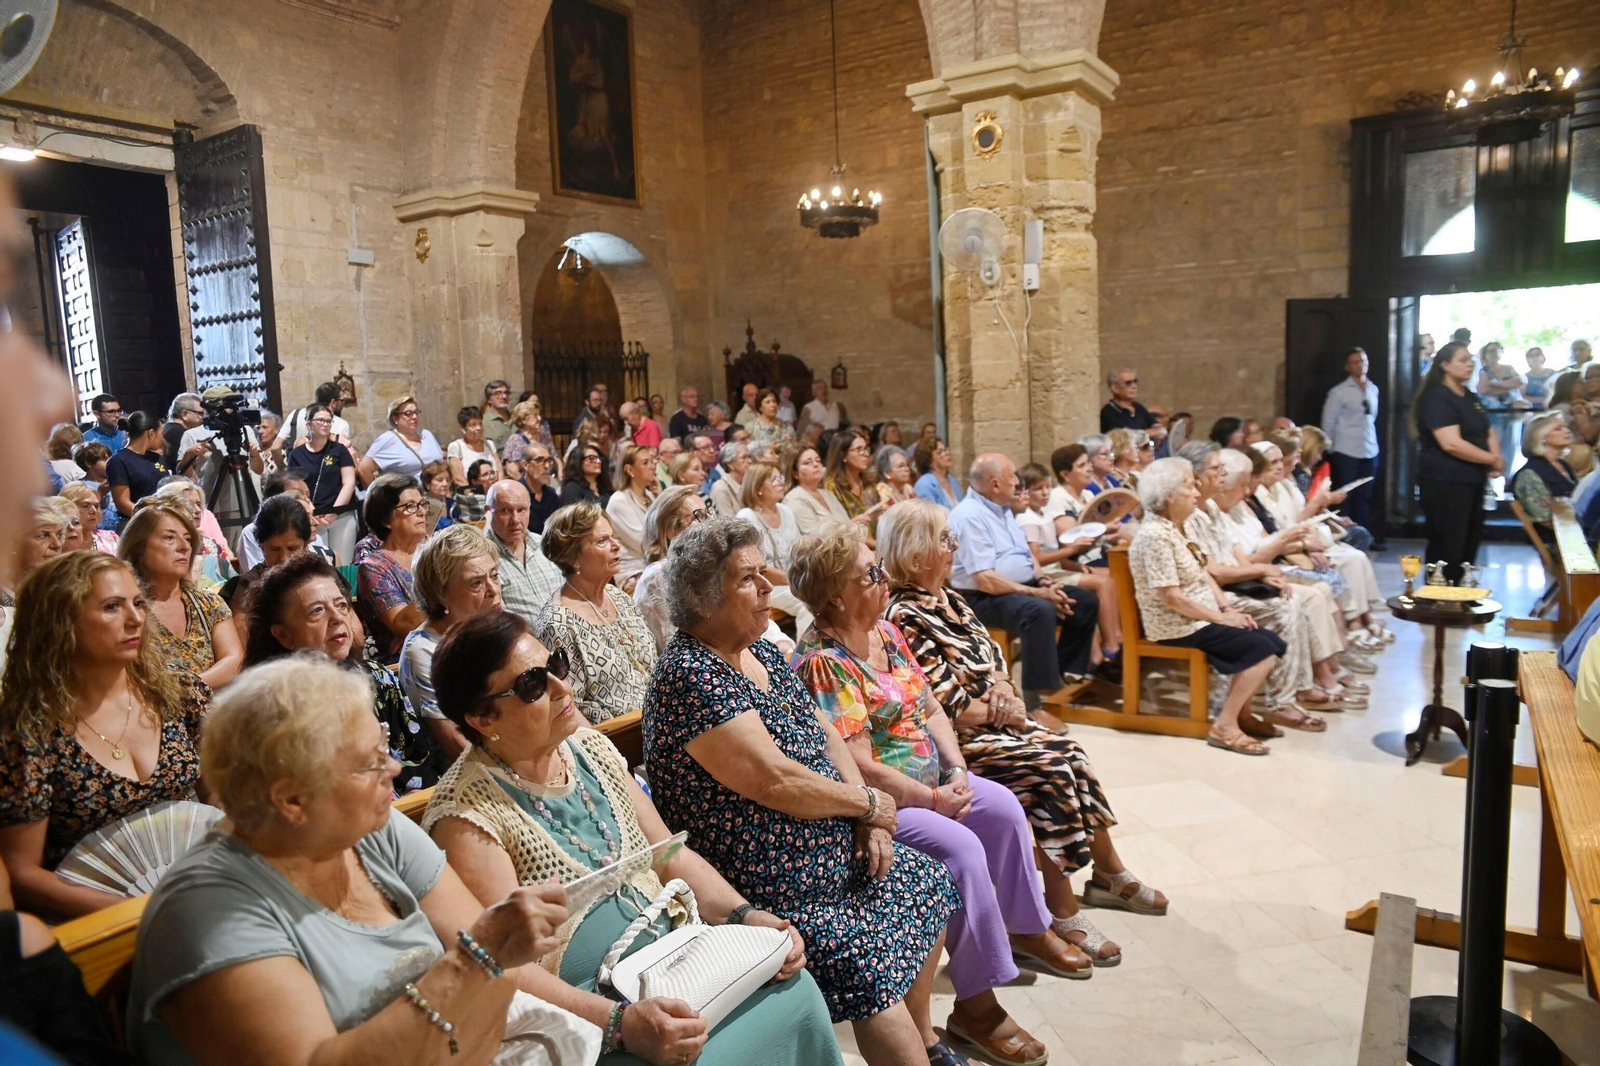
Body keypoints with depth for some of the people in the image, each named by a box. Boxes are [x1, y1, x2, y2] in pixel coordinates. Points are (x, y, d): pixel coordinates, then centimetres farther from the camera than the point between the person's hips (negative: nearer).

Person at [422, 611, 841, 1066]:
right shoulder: (465, 813, -14)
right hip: (580, 1007, -7)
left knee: (795, 990, -12)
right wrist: (620, 1022, -30)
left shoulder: (591, 747, 6)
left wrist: (745, 916, -5)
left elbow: (671, 856, 9)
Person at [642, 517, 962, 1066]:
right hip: (774, 888, -10)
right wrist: (869, 803, -13)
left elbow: (825, 736, 9)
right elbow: (773, 780, -27)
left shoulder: (763, 653, 7)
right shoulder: (689, 675, -23)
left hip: (835, 851, 10)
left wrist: (869, 820, -5)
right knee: (871, 968, -20)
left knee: (928, 885, 16)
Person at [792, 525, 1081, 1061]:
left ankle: (1027, 929, 27)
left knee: (1004, 807, 4)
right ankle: (975, 1006, -11)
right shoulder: (823, 661, -22)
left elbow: (931, 709, 10)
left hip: (930, 779, 9)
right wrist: (932, 799, -16)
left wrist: (957, 770, -4)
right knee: (962, 848, -24)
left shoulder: (885, 631, 6)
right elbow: (857, 764, -25)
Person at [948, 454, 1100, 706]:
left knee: (1087, 601, 3)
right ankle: (1036, 698, -30)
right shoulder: (969, 516, -18)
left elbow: (1026, 554, 19)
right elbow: (985, 581, -24)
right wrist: (1036, 593, -21)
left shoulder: (1003, 509, 14)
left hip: (1025, 587, 10)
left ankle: (1063, 674, 11)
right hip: (985, 599, -10)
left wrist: (1043, 584, -1)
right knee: (1040, 610, -36)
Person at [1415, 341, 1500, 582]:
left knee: (1469, 546, 14)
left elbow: (1490, 432, 20)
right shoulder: (1436, 398, -13)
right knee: (1447, 550, -6)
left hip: (1472, 481, 9)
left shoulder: (1471, 397, 16)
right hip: (1445, 483, -9)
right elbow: (1452, 444, -22)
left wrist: (1495, 459, -2)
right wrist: (1493, 460, -13)